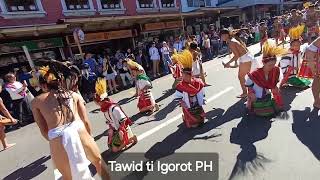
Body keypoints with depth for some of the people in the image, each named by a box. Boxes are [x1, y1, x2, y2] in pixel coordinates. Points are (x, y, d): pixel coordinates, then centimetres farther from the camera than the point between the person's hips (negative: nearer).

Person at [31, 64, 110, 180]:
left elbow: (44, 132, 11)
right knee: (98, 161, 27)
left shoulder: (36, 102, 13)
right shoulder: (74, 95, 13)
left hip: (57, 140, 1)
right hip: (79, 132, 0)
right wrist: (90, 138, 25)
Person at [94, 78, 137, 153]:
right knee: (111, 147, 9)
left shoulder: (114, 108, -29)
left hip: (122, 129, -8)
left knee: (115, 149, -5)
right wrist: (111, 129, 6)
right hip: (114, 130, 8)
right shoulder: (104, 109, 0)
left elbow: (123, 120, -26)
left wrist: (121, 130, -25)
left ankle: (132, 138, 8)